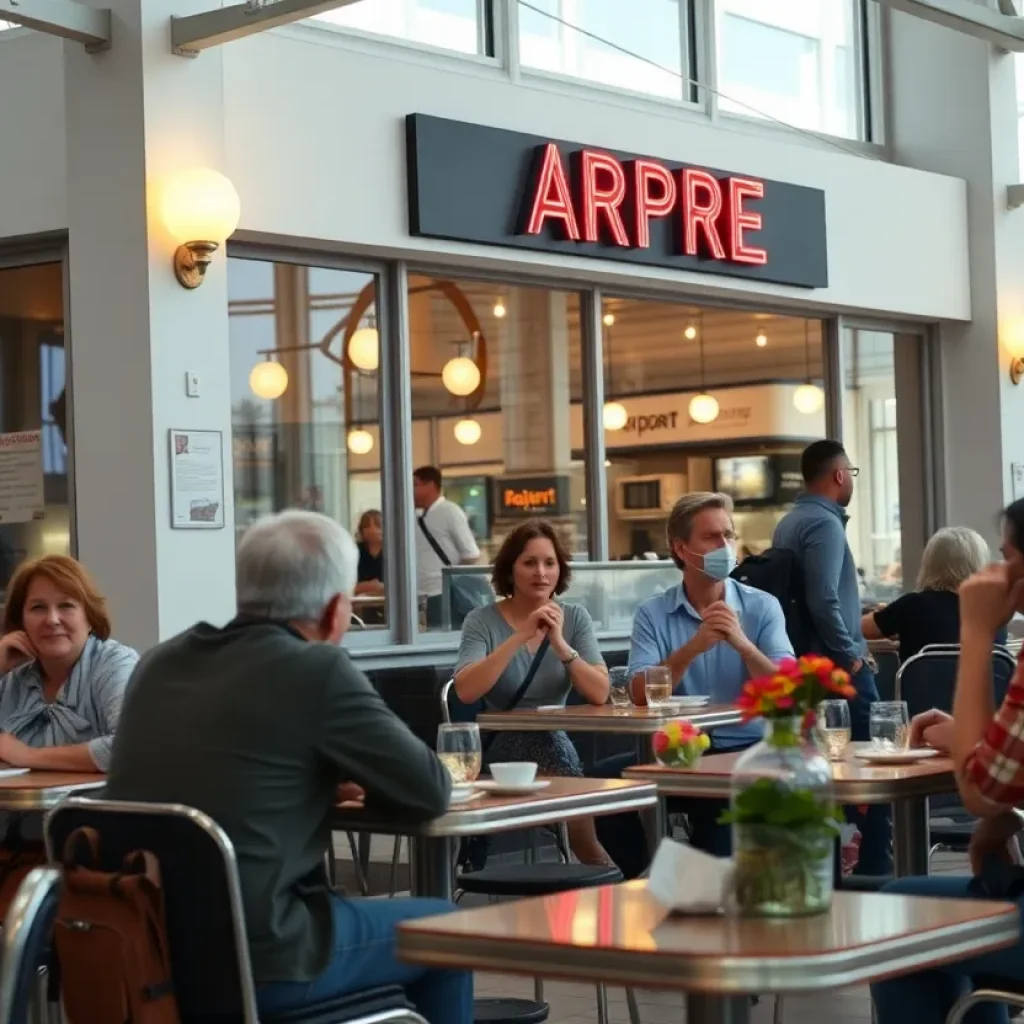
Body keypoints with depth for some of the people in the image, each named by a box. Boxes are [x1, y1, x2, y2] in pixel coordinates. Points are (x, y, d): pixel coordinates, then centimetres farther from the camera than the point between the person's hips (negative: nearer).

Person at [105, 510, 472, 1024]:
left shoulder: (159, 663, 8)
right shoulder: (317, 669, -11)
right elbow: (429, 793, -3)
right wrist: (357, 775, 17)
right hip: (253, 959, -7)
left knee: (345, 906, 32)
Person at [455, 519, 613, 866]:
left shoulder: (575, 618, 5)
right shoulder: (483, 621, -3)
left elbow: (599, 694, -8)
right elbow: (465, 691, -21)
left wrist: (560, 644, -20)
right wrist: (521, 637, -24)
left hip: (553, 745, 3)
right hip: (500, 747, -2)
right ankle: (609, 876, -13)